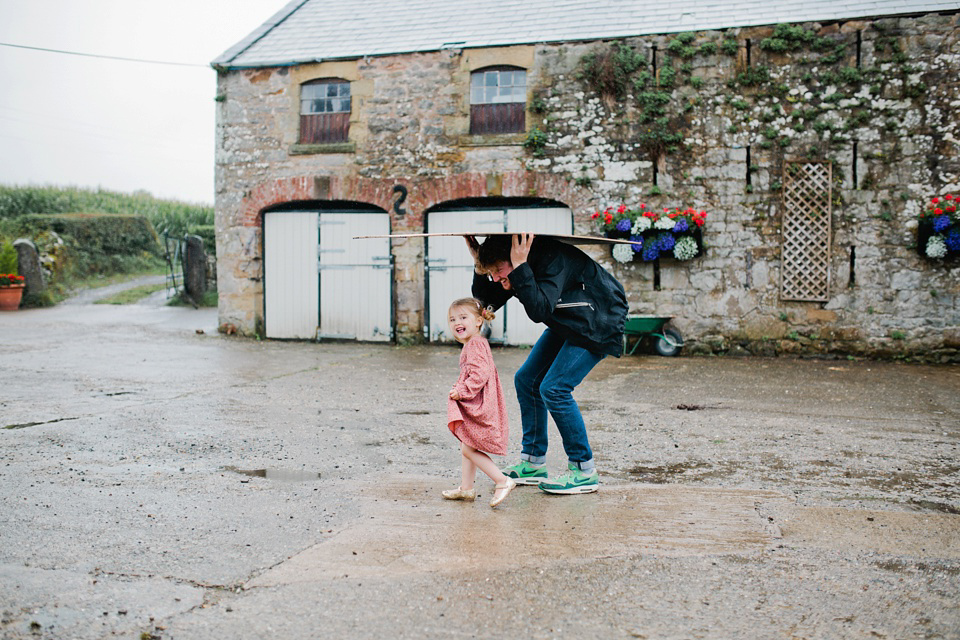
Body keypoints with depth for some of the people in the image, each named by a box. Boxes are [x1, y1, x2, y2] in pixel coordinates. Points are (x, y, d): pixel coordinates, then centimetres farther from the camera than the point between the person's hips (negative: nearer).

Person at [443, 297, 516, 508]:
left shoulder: (475, 344, -17)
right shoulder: (474, 344, 17)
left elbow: (480, 374, -27)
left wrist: (462, 391, -23)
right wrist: (461, 391, 17)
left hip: (477, 407, -11)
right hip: (472, 406, 11)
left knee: (469, 448, -9)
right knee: (467, 447, 18)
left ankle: (502, 481, -6)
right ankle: (466, 488, 27)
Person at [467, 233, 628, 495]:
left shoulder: (554, 259, -33)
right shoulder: (514, 270, -7)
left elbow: (539, 311, -44)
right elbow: (487, 302, -3)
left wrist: (520, 267, -45)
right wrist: (480, 266, -16)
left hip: (599, 324, -9)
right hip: (568, 323, 9)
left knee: (553, 388, -18)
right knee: (526, 380, 5)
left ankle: (584, 472, -5)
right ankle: (533, 464, 16)